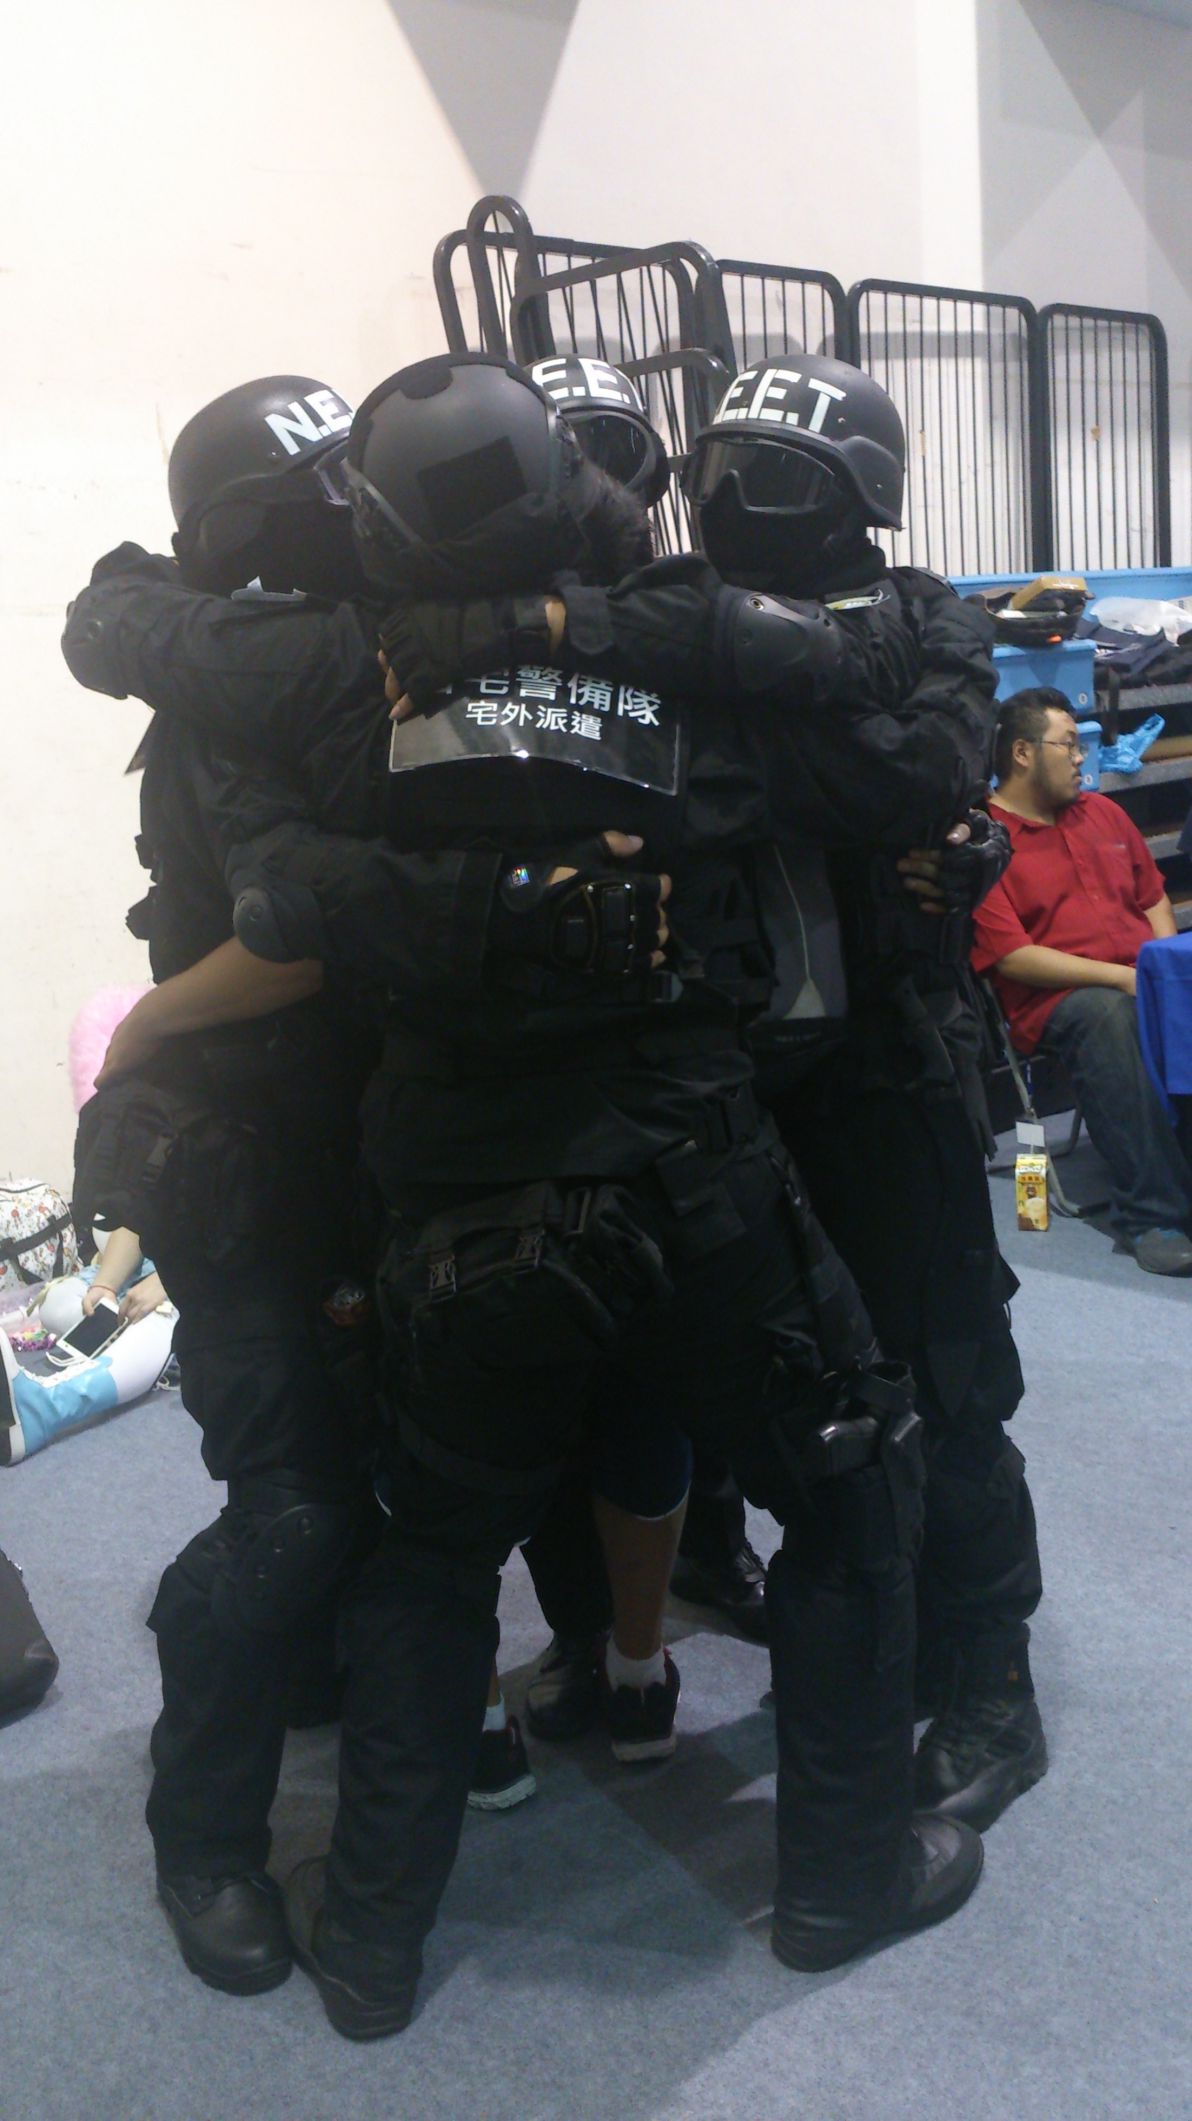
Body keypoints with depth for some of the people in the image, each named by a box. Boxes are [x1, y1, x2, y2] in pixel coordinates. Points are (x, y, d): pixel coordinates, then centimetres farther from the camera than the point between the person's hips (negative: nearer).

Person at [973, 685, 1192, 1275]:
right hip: (1056, 999, -6)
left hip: (1142, 980, 6)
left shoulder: (1102, 813, 21)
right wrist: (1120, 976, -14)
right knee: (1108, 1017, -38)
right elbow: (1011, 957, -10)